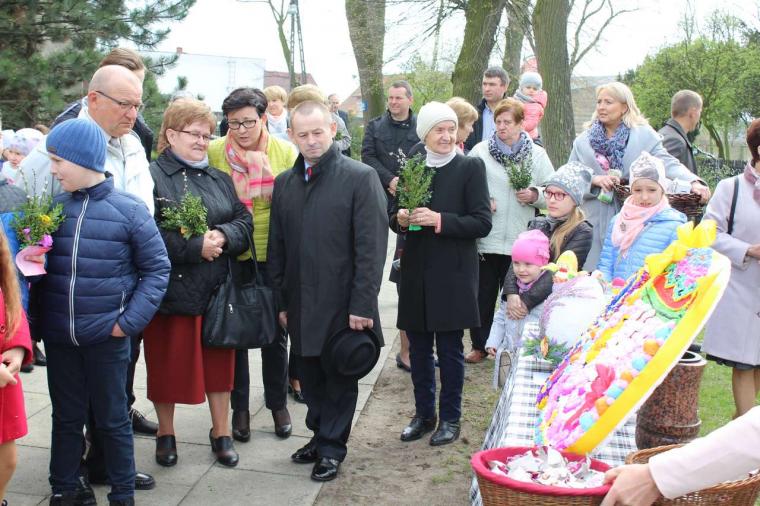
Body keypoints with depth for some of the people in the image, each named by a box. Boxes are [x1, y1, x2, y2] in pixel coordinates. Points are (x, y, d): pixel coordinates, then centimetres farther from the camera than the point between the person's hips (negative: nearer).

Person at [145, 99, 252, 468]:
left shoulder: (219, 178, 14)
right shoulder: (151, 177, -7)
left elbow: (244, 223, 6)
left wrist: (222, 236, -14)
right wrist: (195, 247, -19)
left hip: (218, 289, 5)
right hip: (171, 291, -5)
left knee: (218, 361, 12)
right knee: (167, 363, 8)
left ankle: (221, 432, 26)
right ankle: (165, 433, 27)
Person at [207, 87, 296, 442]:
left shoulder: (286, 153, -6)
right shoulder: (214, 152, -7)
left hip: (273, 257, 0)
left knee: (276, 332, 14)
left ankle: (278, 402, 32)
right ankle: (239, 406, 27)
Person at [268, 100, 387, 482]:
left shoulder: (360, 177, -7)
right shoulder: (284, 183, 10)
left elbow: (371, 246, -11)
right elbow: (276, 248, 13)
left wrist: (362, 305, -14)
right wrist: (280, 301, 9)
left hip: (341, 305, -4)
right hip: (300, 304, 5)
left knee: (340, 378, 7)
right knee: (310, 375, 12)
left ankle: (332, 447, 22)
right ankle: (319, 435, 30)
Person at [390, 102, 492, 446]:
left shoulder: (470, 167, -5)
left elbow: (482, 222, -10)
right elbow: (393, 216, 14)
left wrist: (439, 220, -21)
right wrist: (401, 219, -9)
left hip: (453, 275, -4)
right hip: (416, 273, 4)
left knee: (450, 349, 4)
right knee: (418, 349, 12)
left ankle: (450, 418, 18)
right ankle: (424, 414, 27)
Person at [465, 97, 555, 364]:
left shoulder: (537, 155, 6)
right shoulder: (481, 150, 2)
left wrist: (534, 195, -12)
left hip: (521, 241, 0)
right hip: (485, 239, 0)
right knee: (483, 294, 8)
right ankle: (479, 345, 22)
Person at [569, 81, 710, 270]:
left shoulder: (644, 135, 5)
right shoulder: (583, 141, 12)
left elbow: (667, 163, -5)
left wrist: (693, 182, -22)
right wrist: (594, 180, -10)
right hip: (596, 225, 2)